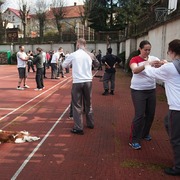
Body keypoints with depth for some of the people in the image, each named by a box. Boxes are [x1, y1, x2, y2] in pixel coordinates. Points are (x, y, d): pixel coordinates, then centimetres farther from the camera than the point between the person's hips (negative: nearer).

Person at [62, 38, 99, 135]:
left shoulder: (73, 55, -5)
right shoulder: (90, 55, 3)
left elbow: (64, 65, 9)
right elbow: (97, 63, 21)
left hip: (77, 82, -3)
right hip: (88, 81, 4)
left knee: (77, 105, 3)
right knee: (88, 104, 18)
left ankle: (78, 128, 4)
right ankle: (90, 123, 30)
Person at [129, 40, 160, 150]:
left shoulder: (153, 58, 1)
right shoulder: (135, 59, -9)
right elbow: (135, 70, -29)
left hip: (151, 90, 5)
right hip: (138, 90, -4)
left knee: (150, 113, 12)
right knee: (139, 115, -6)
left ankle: (145, 133, 36)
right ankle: (134, 140, 6)